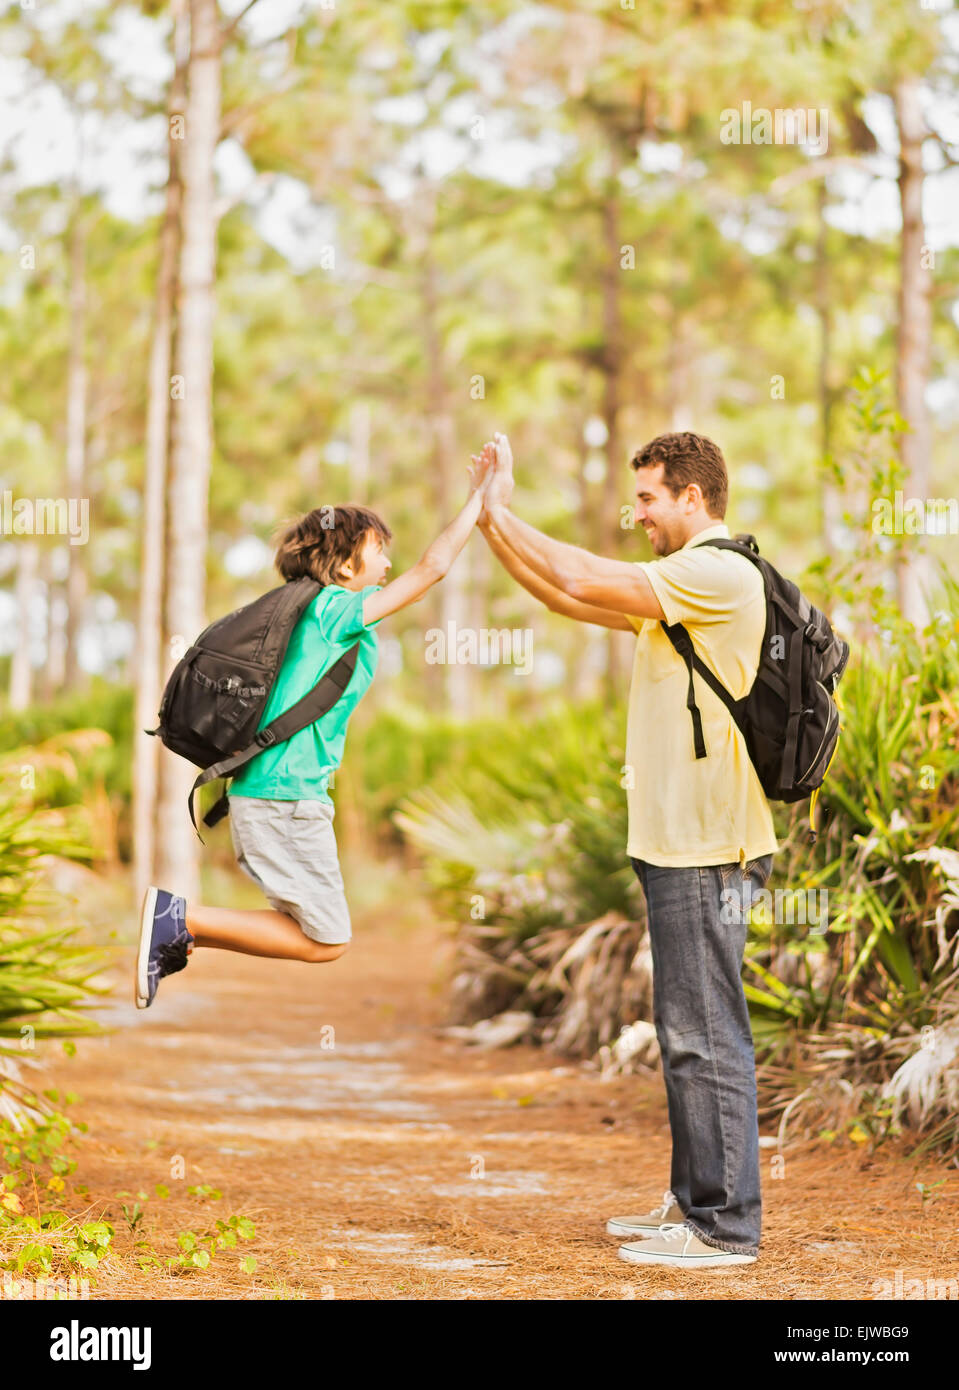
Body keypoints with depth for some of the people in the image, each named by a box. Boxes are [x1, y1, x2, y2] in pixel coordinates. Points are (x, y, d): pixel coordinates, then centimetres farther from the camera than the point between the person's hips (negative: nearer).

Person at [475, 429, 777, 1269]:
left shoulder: (722, 575, -13)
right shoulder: (684, 586, 19)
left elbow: (582, 582, -17)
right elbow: (571, 596, 22)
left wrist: (503, 512, -6)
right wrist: (490, 523, 17)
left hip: (707, 850, -10)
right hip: (679, 844, 10)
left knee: (704, 1036, -8)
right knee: (688, 1034, 15)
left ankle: (725, 1226, -4)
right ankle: (694, 1203, 23)